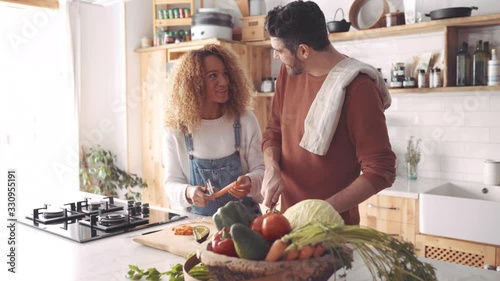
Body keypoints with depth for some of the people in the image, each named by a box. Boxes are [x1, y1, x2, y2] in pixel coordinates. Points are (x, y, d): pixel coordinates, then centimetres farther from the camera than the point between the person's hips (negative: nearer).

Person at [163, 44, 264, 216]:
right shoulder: (177, 130, -1)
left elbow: (260, 170, 5)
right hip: (198, 220, 0)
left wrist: (250, 182, -17)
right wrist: (188, 193, -19)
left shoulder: (245, 120, -1)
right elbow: (172, 183, 3)